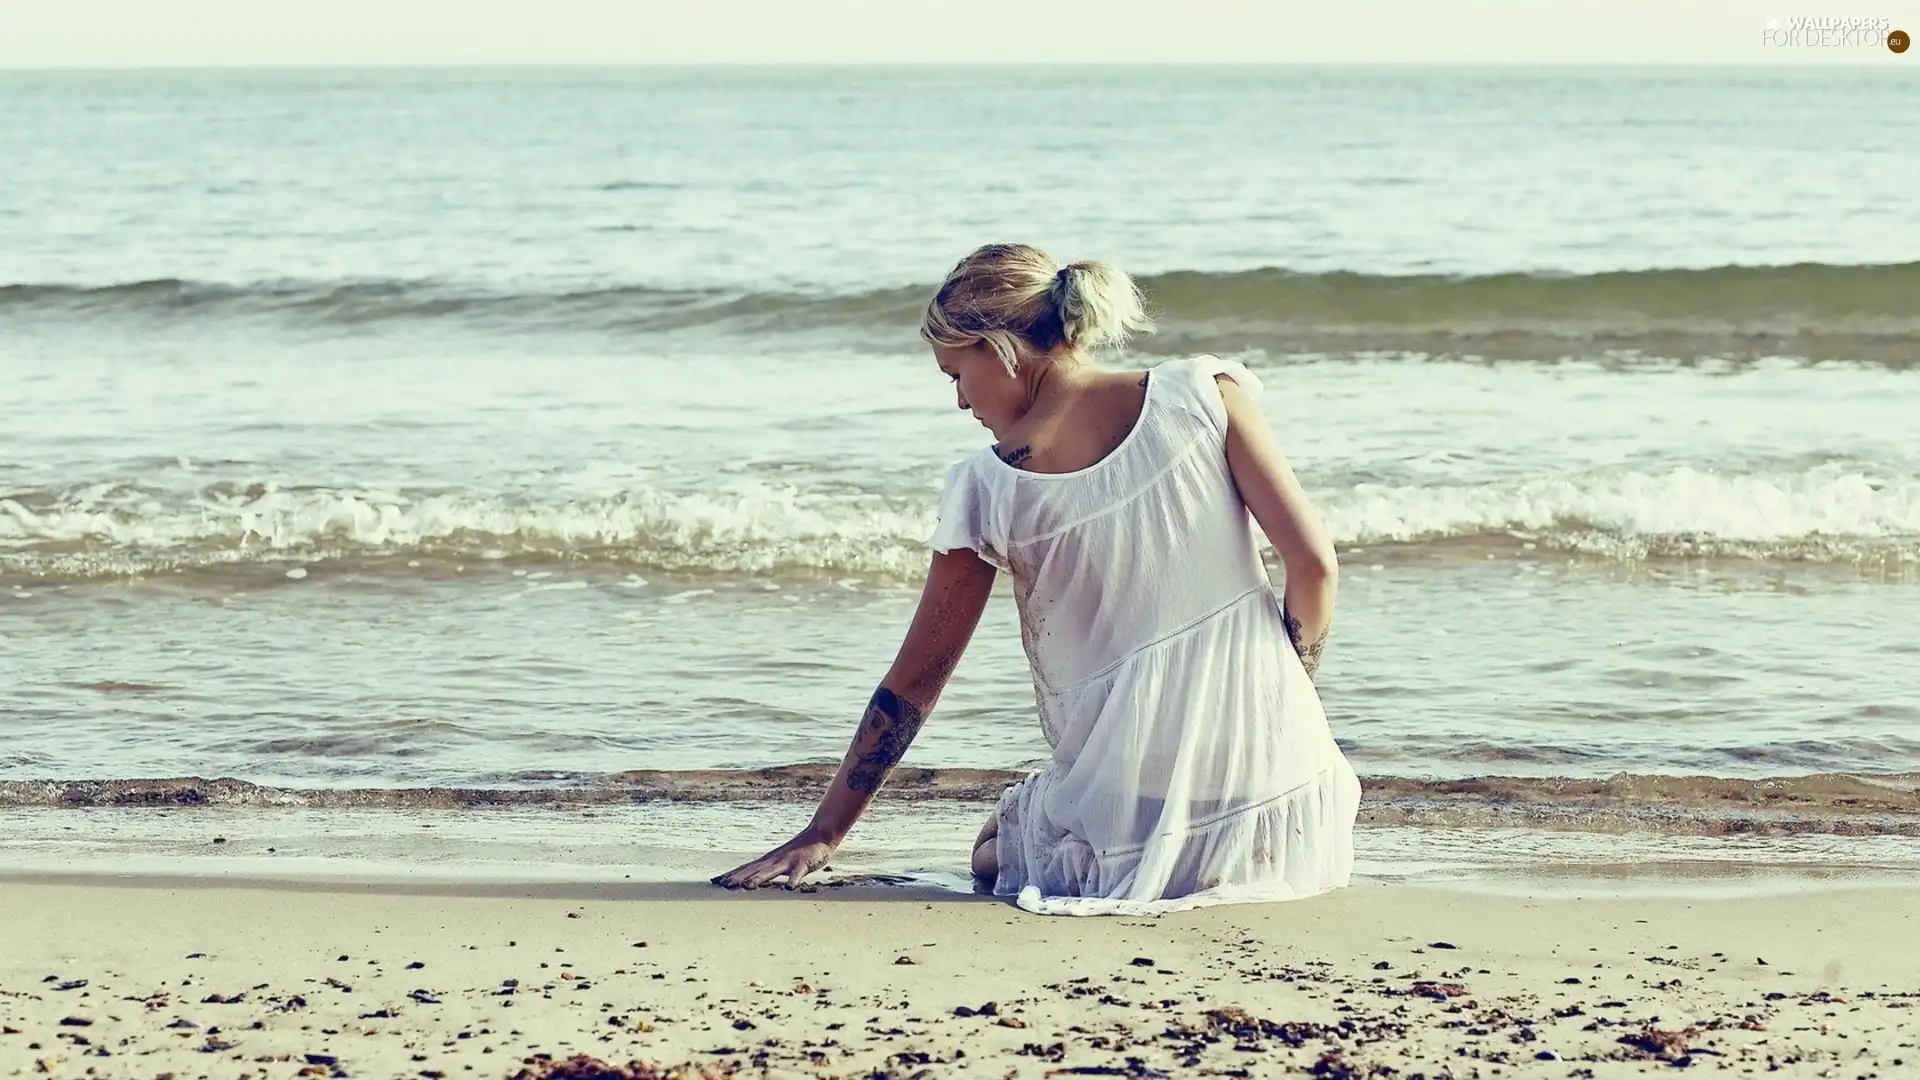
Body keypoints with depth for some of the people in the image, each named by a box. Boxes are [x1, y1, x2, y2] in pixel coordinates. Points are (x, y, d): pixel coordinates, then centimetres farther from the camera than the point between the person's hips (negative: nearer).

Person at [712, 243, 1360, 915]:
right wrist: (1282, 695, 12)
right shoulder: (1207, 391, -4)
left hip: (1125, 815, -2)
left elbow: (915, 681, 3)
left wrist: (822, 836, 13)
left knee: (994, 853, 31)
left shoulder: (987, 490, -4)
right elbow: (1313, 561, -6)